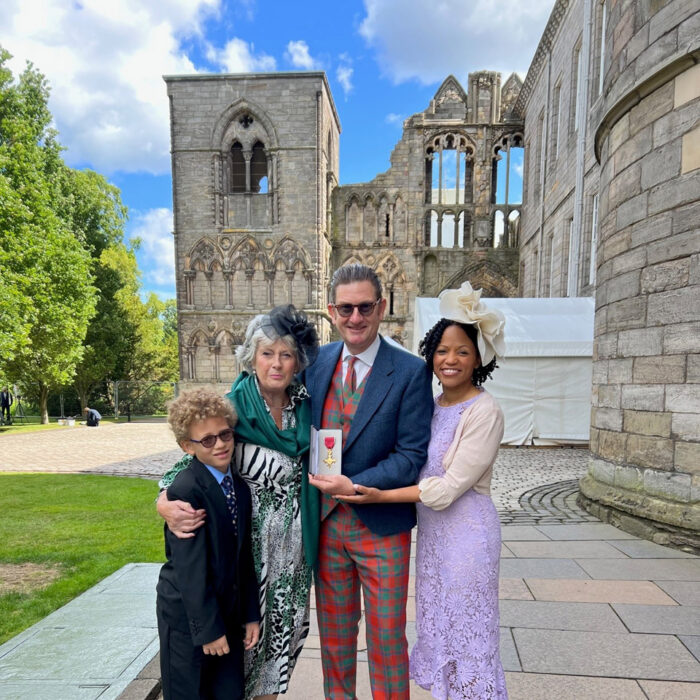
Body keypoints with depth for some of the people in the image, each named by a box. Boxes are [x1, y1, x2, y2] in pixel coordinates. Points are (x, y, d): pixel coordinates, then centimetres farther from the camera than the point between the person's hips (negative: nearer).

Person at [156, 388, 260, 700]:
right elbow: (190, 567, -21)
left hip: (228, 609, 6)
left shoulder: (240, 486, 0)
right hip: (188, 614, -6)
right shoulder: (186, 490, -23)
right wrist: (208, 628, -15)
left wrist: (251, 615, 6)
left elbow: (245, 556, 5)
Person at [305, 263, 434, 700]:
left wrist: (355, 486, -22)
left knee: (387, 636, 14)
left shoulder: (410, 372, -12)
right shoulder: (317, 362, 1)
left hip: (381, 525, -3)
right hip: (326, 521, 4)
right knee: (334, 631, 22)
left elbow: (412, 455, -14)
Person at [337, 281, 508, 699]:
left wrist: (380, 496, -21)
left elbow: (449, 487, -22)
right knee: (438, 627, 21)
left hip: (467, 530, -7)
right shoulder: (433, 406, 3)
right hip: (431, 529, 7)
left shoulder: (485, 412, -19)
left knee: (468, 633, 11)